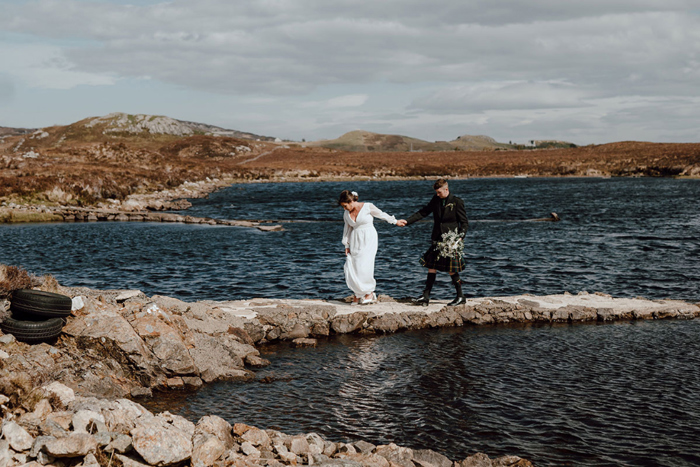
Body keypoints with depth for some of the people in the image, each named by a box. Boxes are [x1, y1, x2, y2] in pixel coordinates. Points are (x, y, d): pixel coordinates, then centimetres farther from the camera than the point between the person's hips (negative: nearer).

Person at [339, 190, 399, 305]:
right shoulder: (347, 213, 7)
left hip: (368, 240, -5)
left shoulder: (368, 207, -9)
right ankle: (358, 294, 6)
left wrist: (395, 222, 16)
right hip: (355, 241, 5)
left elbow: (382, 215, 5)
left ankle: (370, 292, -1)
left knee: (364, 266, -15)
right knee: (351, 267, -4)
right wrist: (346, 246, 15)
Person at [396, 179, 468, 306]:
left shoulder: (457, 202, -8)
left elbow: (464, 222, -4)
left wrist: (460, 236, -18)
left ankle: (460, 297, 11)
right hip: (437, 240, 6)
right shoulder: (436, 200, 7)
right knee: (432, 266, 3)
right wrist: (407, 221, 4)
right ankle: (425, 297, 6)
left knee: (451, 270, -3)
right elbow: (423, 212, 11)